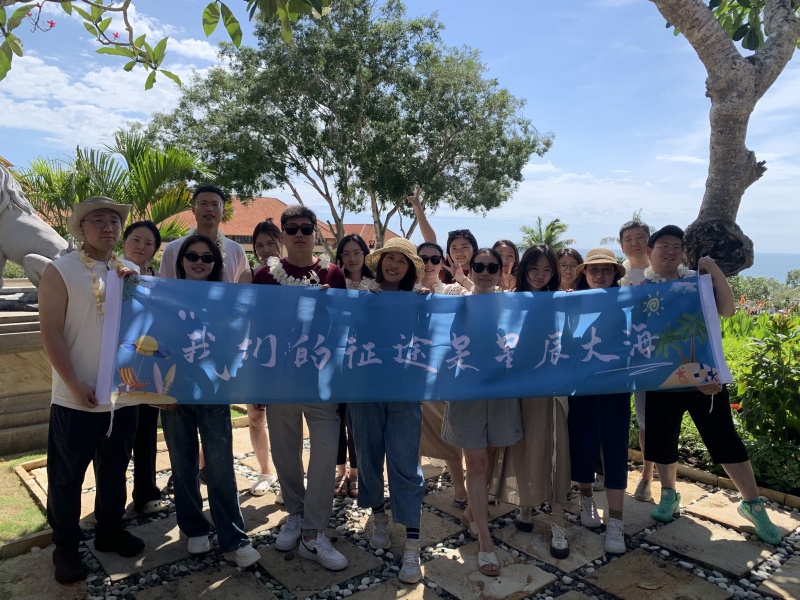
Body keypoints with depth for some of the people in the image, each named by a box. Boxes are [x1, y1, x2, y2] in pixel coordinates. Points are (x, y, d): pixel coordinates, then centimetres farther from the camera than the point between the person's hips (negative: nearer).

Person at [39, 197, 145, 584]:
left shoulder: (133, 273, 7)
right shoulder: (60, 271, -8)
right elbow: (51, 333, -13)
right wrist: (75, 385, -17)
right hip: (75, 399, -4)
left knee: (114, 471, 18)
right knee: (66, 476, 10)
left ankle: (109, 531, 36)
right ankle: (65, 546, 28)